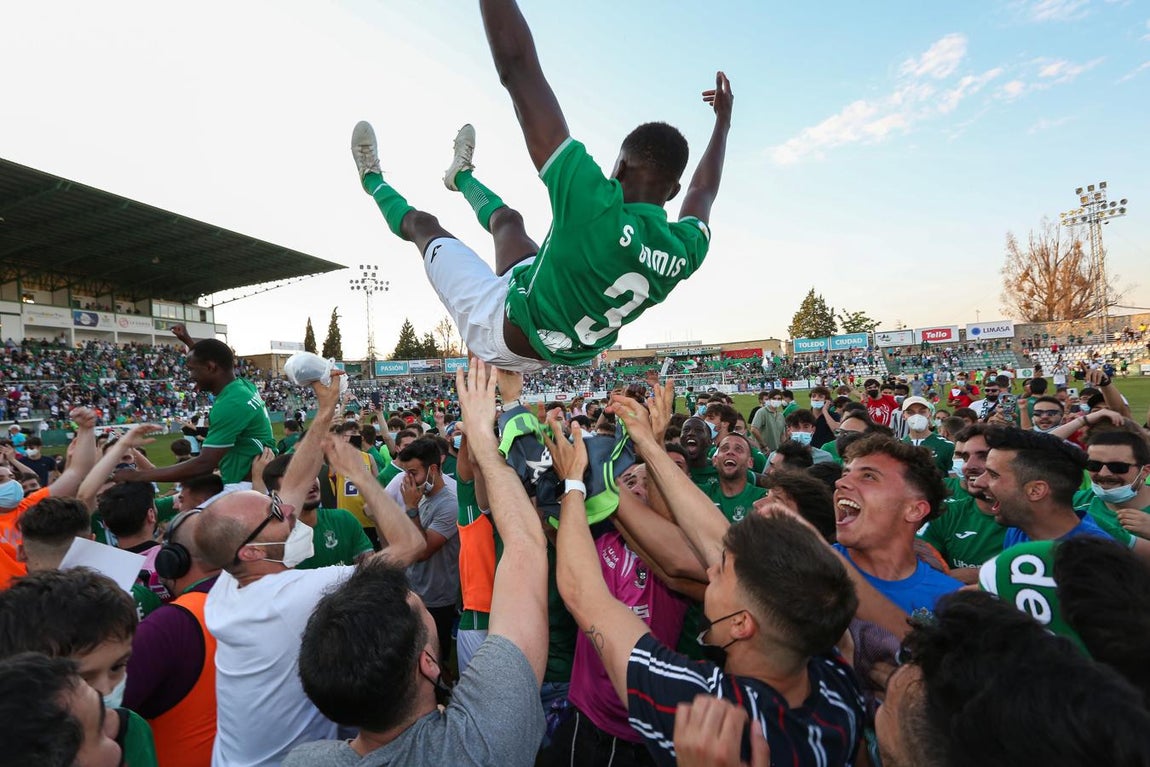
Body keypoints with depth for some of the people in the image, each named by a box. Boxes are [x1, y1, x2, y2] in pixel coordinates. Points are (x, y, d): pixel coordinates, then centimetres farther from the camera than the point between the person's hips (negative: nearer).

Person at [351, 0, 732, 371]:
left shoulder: (599, 208, -36)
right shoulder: (685, 250, -17)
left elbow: (517, 68, -34)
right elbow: (702, 192, 10)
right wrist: (723, 120, 25)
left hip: (501, 334, -5)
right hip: (554, 354, 6)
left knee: (422, 223, 17)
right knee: (507, 217, 26)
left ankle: (373, 179, 49)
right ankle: (462, 175, 58)